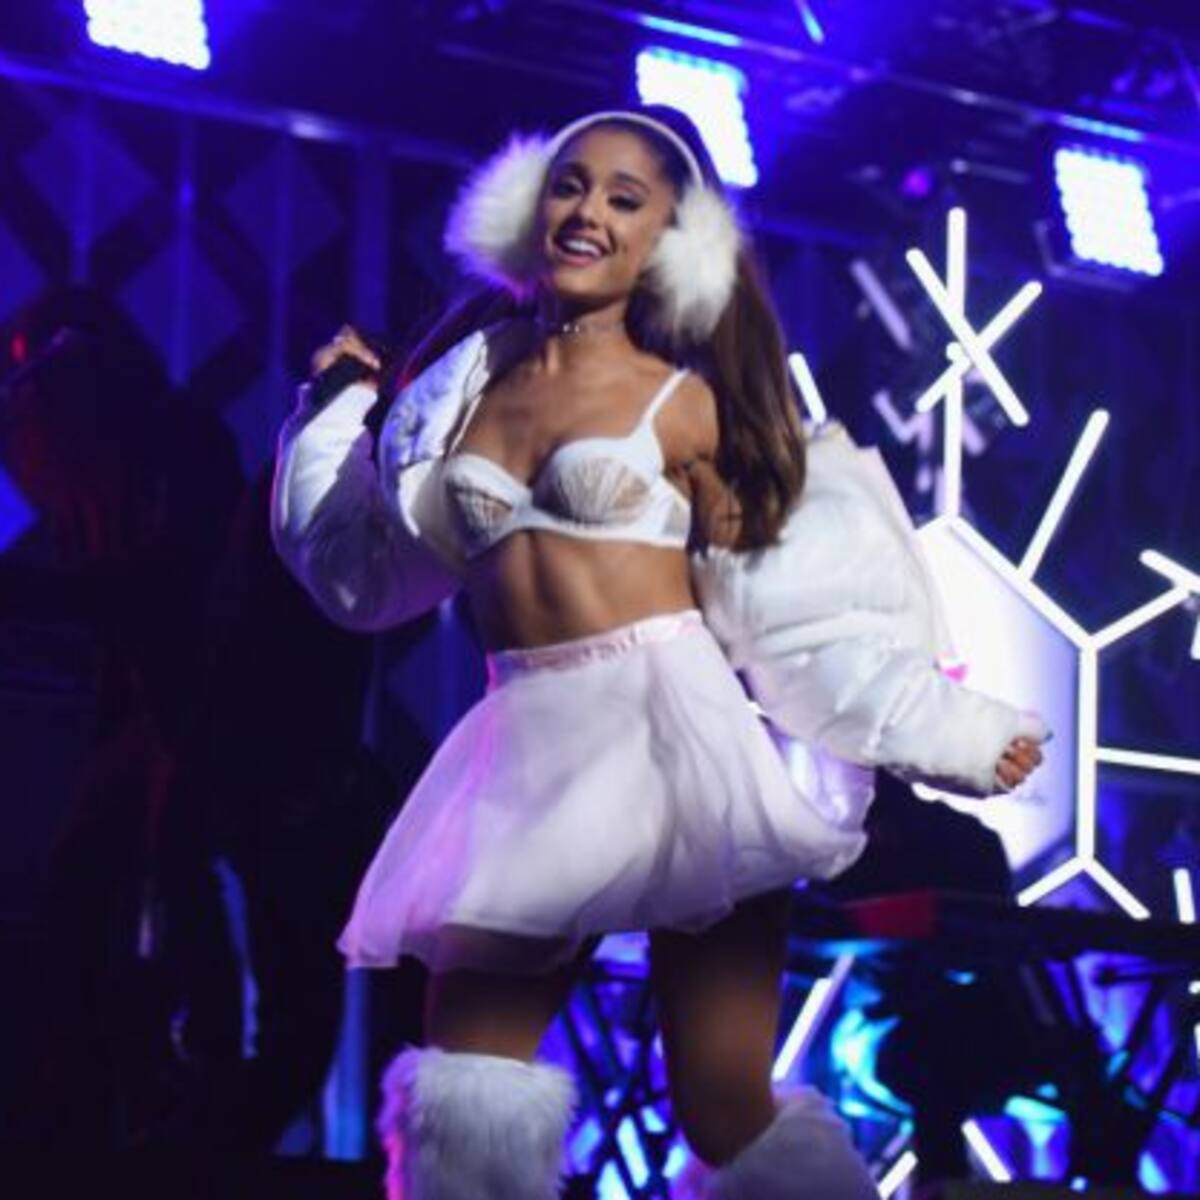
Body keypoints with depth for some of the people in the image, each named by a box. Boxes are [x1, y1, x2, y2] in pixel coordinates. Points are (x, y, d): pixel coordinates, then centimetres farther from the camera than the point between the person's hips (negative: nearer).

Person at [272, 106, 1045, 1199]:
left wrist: (947, 729, 2)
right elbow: (373, 576, 22)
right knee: (465, 1079, -3)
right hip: (530, 758, 4)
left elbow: (785, 609, 5)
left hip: (674, 744, -4)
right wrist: (334, 414, 19)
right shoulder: (465, 385, 14)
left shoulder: (684, 401, 3)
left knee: (728, 1109, -8)